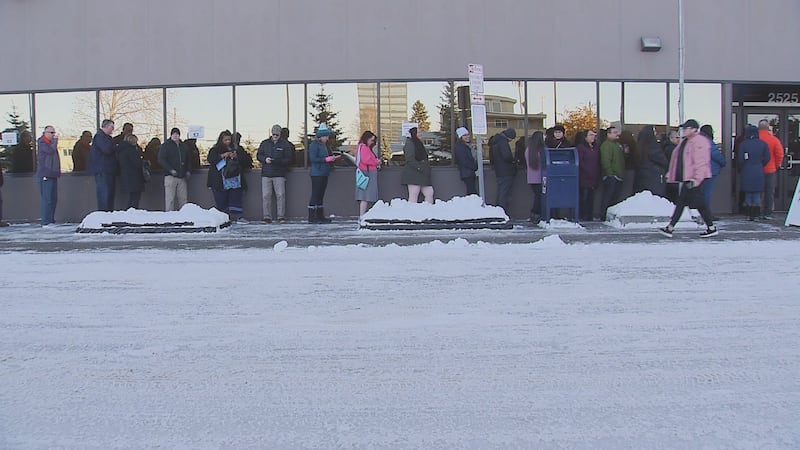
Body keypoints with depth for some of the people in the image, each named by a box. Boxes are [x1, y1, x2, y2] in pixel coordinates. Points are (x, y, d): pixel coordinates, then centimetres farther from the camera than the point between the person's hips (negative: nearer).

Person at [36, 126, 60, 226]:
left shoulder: (51, 142, 21)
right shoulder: (42, 142, -7)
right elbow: (50, 150, -25)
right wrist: (55, 140, -12)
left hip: (52, 174, 9)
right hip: (45, 176, -9)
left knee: (53, 199, 10)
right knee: (47, 199, -11)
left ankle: (51, 220, 16)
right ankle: (45, 222, -11)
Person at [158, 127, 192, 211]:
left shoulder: (183, 146, 17)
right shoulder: (165, 145, 1)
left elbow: (188, 160, 25)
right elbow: (161, 159, -8)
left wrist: (188, 171, 9)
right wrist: (171, 170, -17)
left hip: (182, 177, 5)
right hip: (170, 176, -5)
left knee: (183, 199, 4)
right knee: (170, 199, -7)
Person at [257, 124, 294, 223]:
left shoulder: (285, 144, 5)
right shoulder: (265, 143, 13)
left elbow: (289, 159, 0)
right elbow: (258, 155, 13)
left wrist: (279, 161, -17)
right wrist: (265, 159, -9)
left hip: (279, 174, -2)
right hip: (266, 174, 2)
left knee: (281, 195, -6)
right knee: (266, 196, -1)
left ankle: (281, 216, 0)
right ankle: (267, 217, 3)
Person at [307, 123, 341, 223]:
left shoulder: (324, 145, 17)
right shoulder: (314, 145, -9)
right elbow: (313, 159, -18)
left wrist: (333, 159, 6)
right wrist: (327, 159, -19)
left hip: (324, 174, 9)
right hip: (317, 174, -9)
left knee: (320, 196, 10)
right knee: (315, 195, -7)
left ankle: (320, 216, 14)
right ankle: (311, 217, -6)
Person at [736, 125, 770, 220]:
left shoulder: (743, 144, -7)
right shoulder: (763, 144, 0)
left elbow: (740, 159, -8)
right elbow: (767, 158, 0)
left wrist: (739, 169, 7)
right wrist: (760, 166, 14)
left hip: (746, 172, -1)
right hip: (759, 173, 2)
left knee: (748, 194, 7)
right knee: (757, 194, 7)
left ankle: (749, 215, 6)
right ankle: (755, 214, 5)